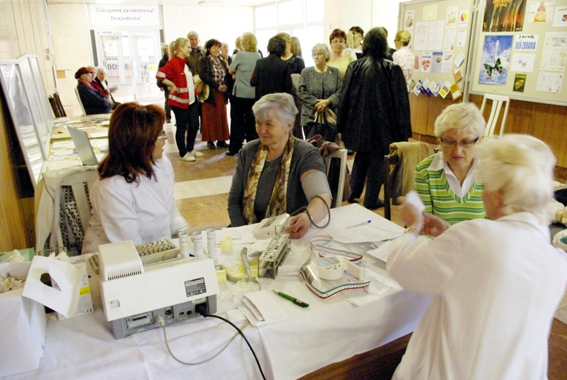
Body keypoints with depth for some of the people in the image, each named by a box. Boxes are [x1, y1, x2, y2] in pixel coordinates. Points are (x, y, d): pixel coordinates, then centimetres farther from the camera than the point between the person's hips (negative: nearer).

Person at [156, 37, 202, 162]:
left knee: (194, 126, 11)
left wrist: (195, 87, 13)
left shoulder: (187, 62, 11)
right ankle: (183, 153, 15)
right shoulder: (172, 63, -15)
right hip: (180, 101, -8)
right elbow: (159, 75, -24)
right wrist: (172, 85, -18)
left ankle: (190, 149, 29)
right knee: (182, 127, 3)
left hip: (192, 100, 8)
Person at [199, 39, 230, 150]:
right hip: (210, 93, -5)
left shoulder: (222, 61, 15)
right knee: (210, 117, 0)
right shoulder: (204, 61, -2)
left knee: (222, 116, 6)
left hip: (222, 94, 5)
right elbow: (204, 76, -15)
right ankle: (210, 140, 8)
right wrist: (217, 85, -20)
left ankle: (221, 139, 14)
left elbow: (227, 75, 9)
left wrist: (225, 85, -10)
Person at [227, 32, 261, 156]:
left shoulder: (240, 55, -11)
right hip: (254, 93, 4)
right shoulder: (258, 56, 2)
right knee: (251, 120, 11)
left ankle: (234, 148, 6)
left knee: (237, 120, 3)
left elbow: (231, 70, -1)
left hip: (240, 93, -4)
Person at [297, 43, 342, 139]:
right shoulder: (306, 72, 8)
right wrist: (315, 103, -12)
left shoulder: (334, 72, 10)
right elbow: (301, 92, -1)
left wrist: (328, 101, -15)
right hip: (311, 116, -1)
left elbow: (340, 91, 1)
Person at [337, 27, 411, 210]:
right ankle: (371, 200, 17)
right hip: (382, 124, -2)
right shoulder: (393, 69, -10)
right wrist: (403, 131, 0)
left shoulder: (354, 67, -5)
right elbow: (400, 102, -8)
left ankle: (354, 192, 24)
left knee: (361, 156, 21)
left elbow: (344, 97, 0)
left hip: (359, 121, 3)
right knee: (377, 160, 9)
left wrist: (342, 125, 9)